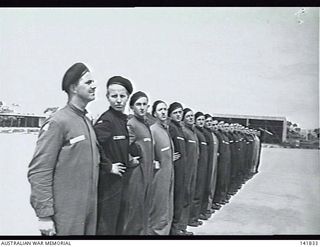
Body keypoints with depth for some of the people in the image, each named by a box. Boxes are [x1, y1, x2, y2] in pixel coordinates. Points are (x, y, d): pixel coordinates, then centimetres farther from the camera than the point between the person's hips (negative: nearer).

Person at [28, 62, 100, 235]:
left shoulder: (87, 122, 12)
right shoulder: (57, 122, -13)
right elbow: (38, 172, -17)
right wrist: (44, 215, -19)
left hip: (90, 210, 8)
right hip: (66, 215, -7)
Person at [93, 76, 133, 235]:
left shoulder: (123, 120, 9)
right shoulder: (106, 120, -17)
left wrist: (130, 160, 9)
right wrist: (108, 166, -22)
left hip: (120, 180, 9)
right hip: (108, 182, -9)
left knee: (118, 226, 19)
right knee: (106, 227, 2)